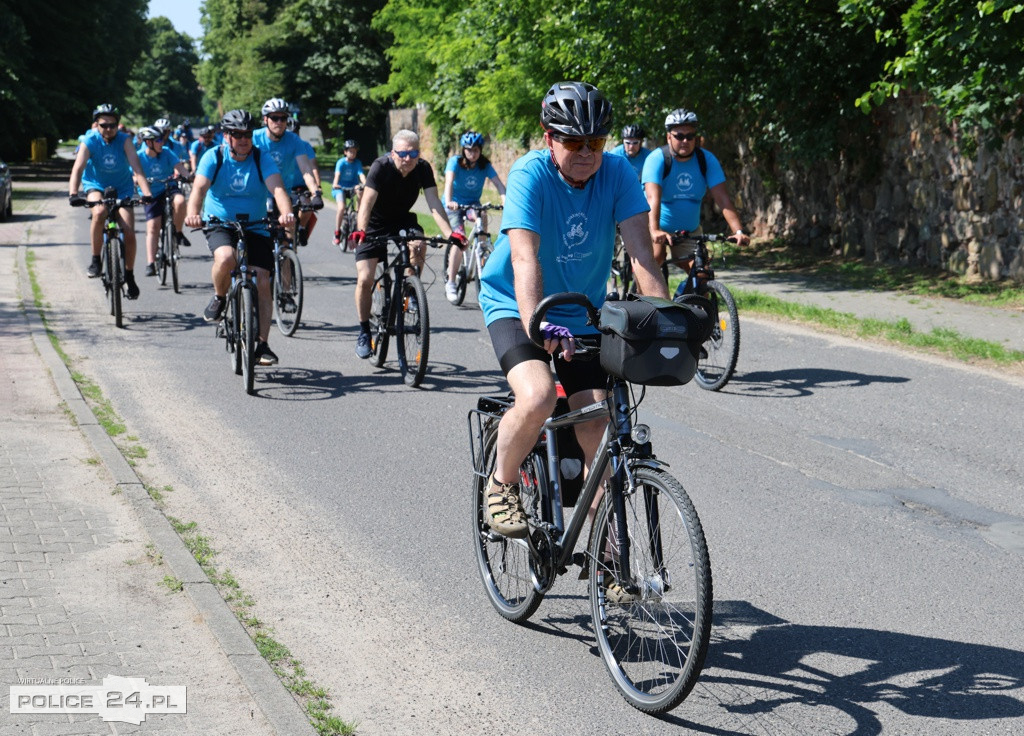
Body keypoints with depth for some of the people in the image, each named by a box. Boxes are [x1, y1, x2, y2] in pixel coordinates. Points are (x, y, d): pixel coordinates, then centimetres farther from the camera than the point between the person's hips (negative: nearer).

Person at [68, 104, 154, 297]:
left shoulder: (124, 140, -18)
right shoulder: (90, 141, -19)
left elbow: (136, 167, -28)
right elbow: (78, 167, -30)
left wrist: (147, 193, -43)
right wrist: (73, 193, -46)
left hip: (121, 189, 1)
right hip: (96, 186, -1)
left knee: (129, 233, -11)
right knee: (99, 213, -34)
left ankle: (129, 275, 11)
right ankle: (95, 259, -16)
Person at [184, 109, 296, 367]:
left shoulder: (262, 160, -6)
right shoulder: (213, 158, -7)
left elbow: (277, 188, -21)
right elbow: (199, 188, -20)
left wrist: (286, 213, -42)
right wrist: (193, 214, -42)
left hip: (256, 228, 1)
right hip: (220, 225, -1)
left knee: (263, 283, -9)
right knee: (225, 258, -34)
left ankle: (262, 344, 1)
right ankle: (219, 298, -2)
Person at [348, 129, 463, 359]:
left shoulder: (423, 169, -17)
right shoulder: (381, 167, -26)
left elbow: (434, 203, -25)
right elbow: (367, 203, -36)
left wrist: (450, 234, -40)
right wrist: (360, 231, -54)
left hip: (402, 221, 2)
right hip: (374, 224, -2)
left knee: (419, 246, -31)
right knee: (365, 279, -13)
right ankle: (364, 331, 7)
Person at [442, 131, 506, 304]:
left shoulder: (485, 165, -9)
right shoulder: (455, 162, -16)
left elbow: (498, 184, -21)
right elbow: (449, 181, -32)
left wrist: (506, 202, -41)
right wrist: (448, 202, -51)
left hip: (473, 204, 2)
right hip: (454, 205, -2)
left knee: (482, 218, -34)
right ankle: (450, 283, -17)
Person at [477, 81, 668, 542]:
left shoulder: (617, 172, -12)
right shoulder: (530, 174, -22)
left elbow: (641, 251, -19)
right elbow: (525, 259, -33)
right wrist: (538, 326, -49)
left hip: (581, 314, 4)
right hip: (516, 308, -3)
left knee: (597, 432, -5)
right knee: (538, 397, -30)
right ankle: (501, 483, -1)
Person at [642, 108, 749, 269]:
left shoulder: (707, 160, -9)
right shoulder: (657, 160, -19)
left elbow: (723, 198, -17)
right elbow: (653, 198, -34)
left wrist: (738, 231, -31)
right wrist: (655, 231, -51)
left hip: (690, 230, 4)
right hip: (660, 227, -3)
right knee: (656, 256, -30)